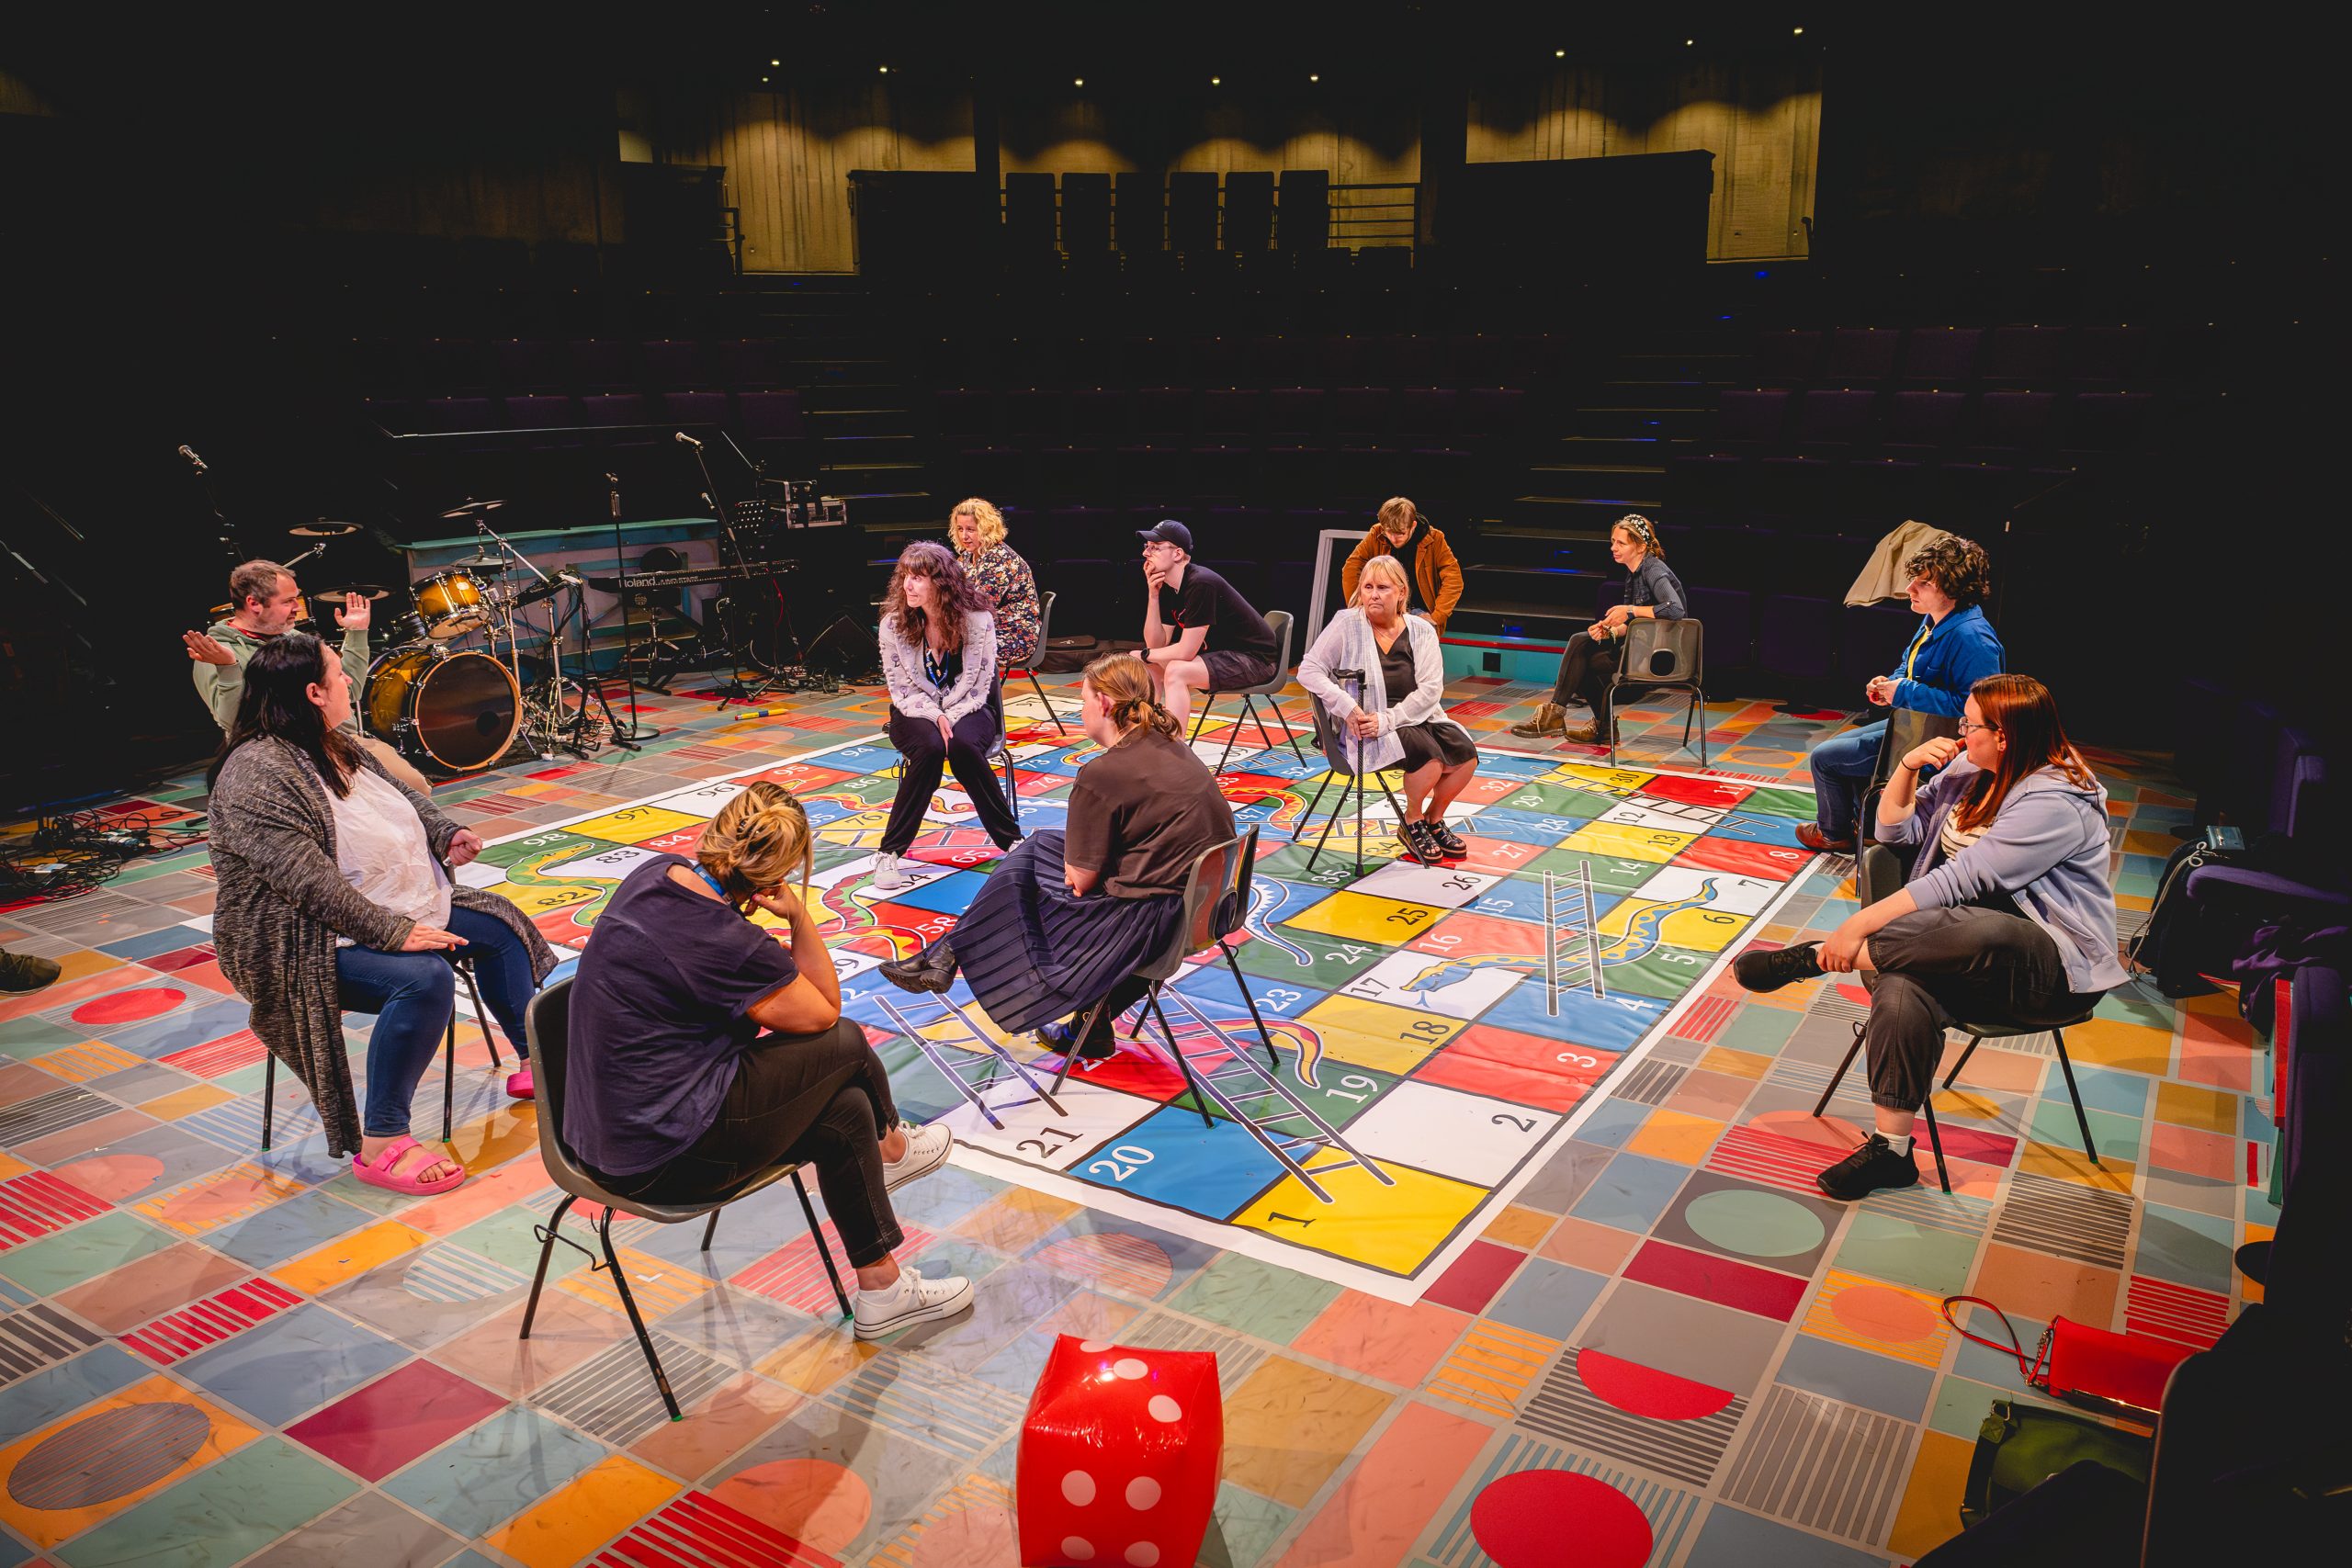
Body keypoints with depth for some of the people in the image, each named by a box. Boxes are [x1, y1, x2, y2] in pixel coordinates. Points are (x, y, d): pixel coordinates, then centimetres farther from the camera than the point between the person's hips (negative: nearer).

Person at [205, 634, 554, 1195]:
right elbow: (308, 881, -30)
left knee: (499, 924, 12)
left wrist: (446, 834, 5)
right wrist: (393, 933, -31)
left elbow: (402, 795, 23)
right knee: (424, 978, -34)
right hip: (307, 945, -11)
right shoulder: (256, 774, -23)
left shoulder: (336, 745, 7)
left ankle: (535, 1062, 24)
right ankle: (381, 1145, -23)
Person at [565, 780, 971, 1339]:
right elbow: (824, 1012, -10)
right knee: (845, 1044, 0)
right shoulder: (725, 942, -28)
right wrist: (800, 918, -13)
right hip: (664, 1160, -9)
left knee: (847, 1111, 13)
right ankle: (892, 1149, 30)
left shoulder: (655, 872, -1)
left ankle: (882, 1290, 28)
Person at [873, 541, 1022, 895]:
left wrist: (951, 718, -23)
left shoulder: (976, 619, -12)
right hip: (916, 712, 1)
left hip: (968, 710, -1)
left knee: (962, 745, -35)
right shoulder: (893, 623, -8)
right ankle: (890, 852, -26)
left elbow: (978, 685, -10)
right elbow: (902, 689, -6)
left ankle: (1012, 839, -20)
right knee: (930, 747, -34)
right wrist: (934, 717, -21)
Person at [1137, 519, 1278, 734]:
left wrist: (1144, 655, -10)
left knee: (1176, 671, -27)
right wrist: (1152, 595, -10)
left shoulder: (1201, 584, -25)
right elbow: (1157, 644, -1)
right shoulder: (1167, 587, 2)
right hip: (1219, 654, 10)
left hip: (1255, 658, -10)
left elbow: (1185, 651, -25)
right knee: (1150, 666, 8)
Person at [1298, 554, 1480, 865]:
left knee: (1465, 754, -17)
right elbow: (1308, 670, -8)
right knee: (1428, 753, -28)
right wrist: (1347, 707, -21)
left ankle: (1433, 820, 10)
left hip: (1415, 719, 4)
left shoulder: (1421, 630, 2)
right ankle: (1411, 823, 1)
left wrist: (1388, 719, -20)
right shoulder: (1347, 624, -5)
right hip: (1364, 728, -4)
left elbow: (1431, 688, -7)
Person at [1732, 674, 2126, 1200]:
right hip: (1956, 944, 7)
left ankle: (1809, 958, -28)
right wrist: (1907, 766, -1)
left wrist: (1862, 923, -26)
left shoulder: (2056, 802, -19)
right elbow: (1897, 830, 15)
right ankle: (1890, 1150, -22)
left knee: (1981, 931, -44)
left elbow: (1962, 881, -26)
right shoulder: (1969, 770, 9)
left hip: (2055, 965, -7)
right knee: (1902, 990, -30)